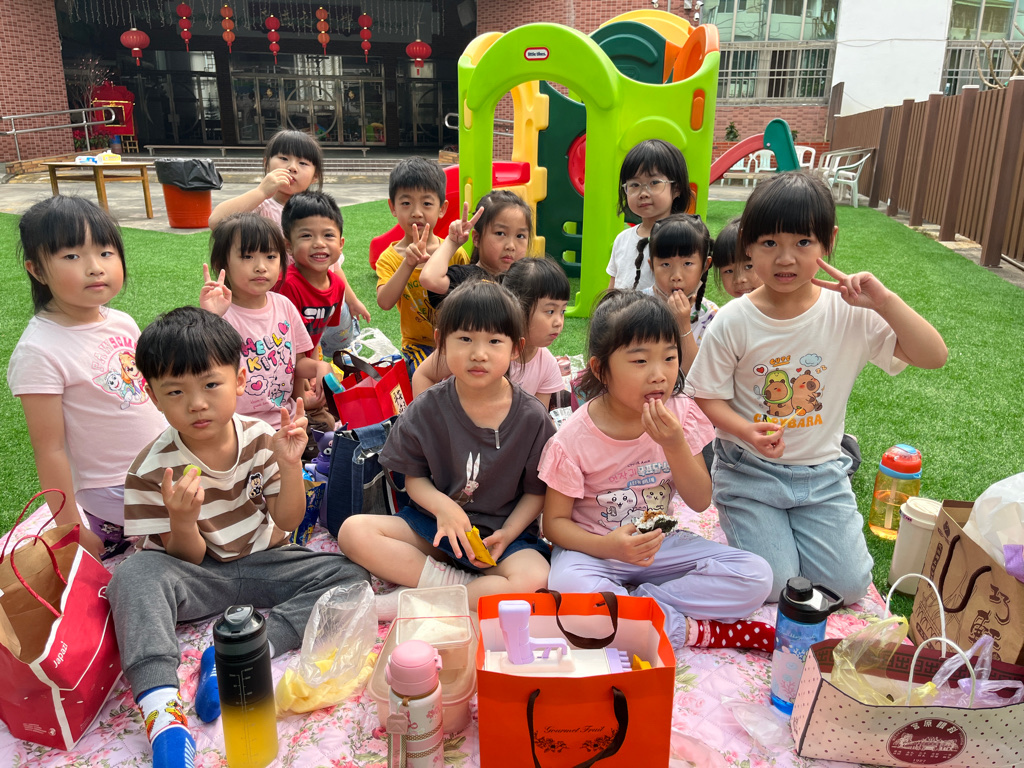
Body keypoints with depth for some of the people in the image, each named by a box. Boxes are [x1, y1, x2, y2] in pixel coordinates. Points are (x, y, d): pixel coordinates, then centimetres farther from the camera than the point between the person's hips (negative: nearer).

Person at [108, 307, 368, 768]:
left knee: (349, 575, -21)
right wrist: (183, 521, -34)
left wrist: (290, 463, -21)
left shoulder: (261, 438, -8)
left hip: (262, 563, 2)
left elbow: (287, 521, -5)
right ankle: (161, 708, -44)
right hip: (200, 576, -2)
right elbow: (186, 558, -11)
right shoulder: (153, 469, -14)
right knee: (134, 575, -33)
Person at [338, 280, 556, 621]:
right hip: (436, 520, 2)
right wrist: (443, 506, -20)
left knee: (535, 580, -33)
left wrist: (507, 534, -17)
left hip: (504, 531, -1)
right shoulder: (426, 410, -6)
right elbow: (414, 478, 1)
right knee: (354, 531, -20)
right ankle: (458, 583, -19)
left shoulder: (532, 418, -8)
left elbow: (536, 490, -1)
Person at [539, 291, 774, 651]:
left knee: (756, 575, -16)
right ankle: (692, 630, -19)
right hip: (595, 547, -3)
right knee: (568, 585, -38)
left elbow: (700, 500, -5)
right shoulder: (574, 439, -17)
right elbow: (555, 521, -10)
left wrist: (674, 444, -23)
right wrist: (608, 546, -30)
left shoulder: (680, 413, -7)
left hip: (660, 543, 4)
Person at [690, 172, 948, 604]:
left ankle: (793, 524, 26)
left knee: (849, 585, -1)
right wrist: (748, 431, -26)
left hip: (822, 471, 2)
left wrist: (884, 301, -24)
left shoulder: (850, 313, -9)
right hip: (750, 470, -2)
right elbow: (708, 397, -8)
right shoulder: (733, 322, -13)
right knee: (771, 584, -8)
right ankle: (747, 522, 22)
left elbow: (934, 357, -12)